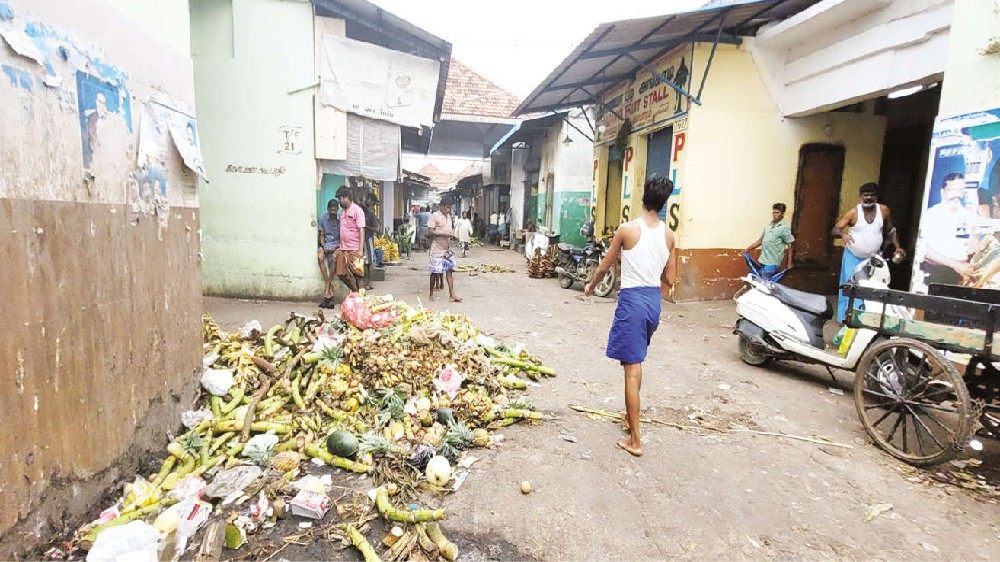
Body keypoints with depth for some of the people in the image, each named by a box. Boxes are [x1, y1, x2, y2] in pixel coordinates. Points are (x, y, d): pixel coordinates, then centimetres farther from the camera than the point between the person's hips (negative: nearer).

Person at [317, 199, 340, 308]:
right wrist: (324, 247, -13)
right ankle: (330, 289, -30)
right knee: (319, 257, -30)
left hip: (337, 244, -2)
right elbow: (321, 235, 4)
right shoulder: (322, 218, 0)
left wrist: (335, 247, -19)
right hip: (326, 244, 2)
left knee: (334, 257, -35)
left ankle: (327, 290, -31)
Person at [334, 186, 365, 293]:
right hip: (343, 249, 8)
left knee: (356, 275, 0)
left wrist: (360, 250, -18)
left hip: (354, 249, -7)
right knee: (342, 274, 9)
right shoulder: (343, 211, 14)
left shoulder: (357, 210, -8)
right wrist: (340, 247, 16)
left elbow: (361, 230, -13)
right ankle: (354, 292, 26)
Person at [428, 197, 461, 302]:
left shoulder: (448, 216, 13)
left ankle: (452, 295, 3)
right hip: (437, 249, -7)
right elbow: (430, 231, -14)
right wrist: (444, 233, -19)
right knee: (435, 272, 2)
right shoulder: (435, 216, -9)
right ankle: (431, 293, 17)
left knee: (449, 271, 3)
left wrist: (451, 233, 3)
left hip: (447, 248, 7)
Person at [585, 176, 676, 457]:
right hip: (654, 299, 6)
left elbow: (605, 266, 2)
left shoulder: (627, 229, -9)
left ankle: (635, 440, 2)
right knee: (636, 361, 24)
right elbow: (669, 280, 9)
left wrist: (590, 286, 19)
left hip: (632, 299, -6)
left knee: (632, 367, -3)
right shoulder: (668, 235, 5)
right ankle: (631, 414, 41)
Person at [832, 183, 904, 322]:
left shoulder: (884, 210, -2)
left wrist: (897, 247, -1)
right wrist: (843, 233, -38)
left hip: (874, 258, 2)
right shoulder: (853, 213, -11)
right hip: (853, 257, -2)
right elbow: (835, 229, -17)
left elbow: (891, 231, 10)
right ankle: (847, 317, 7)